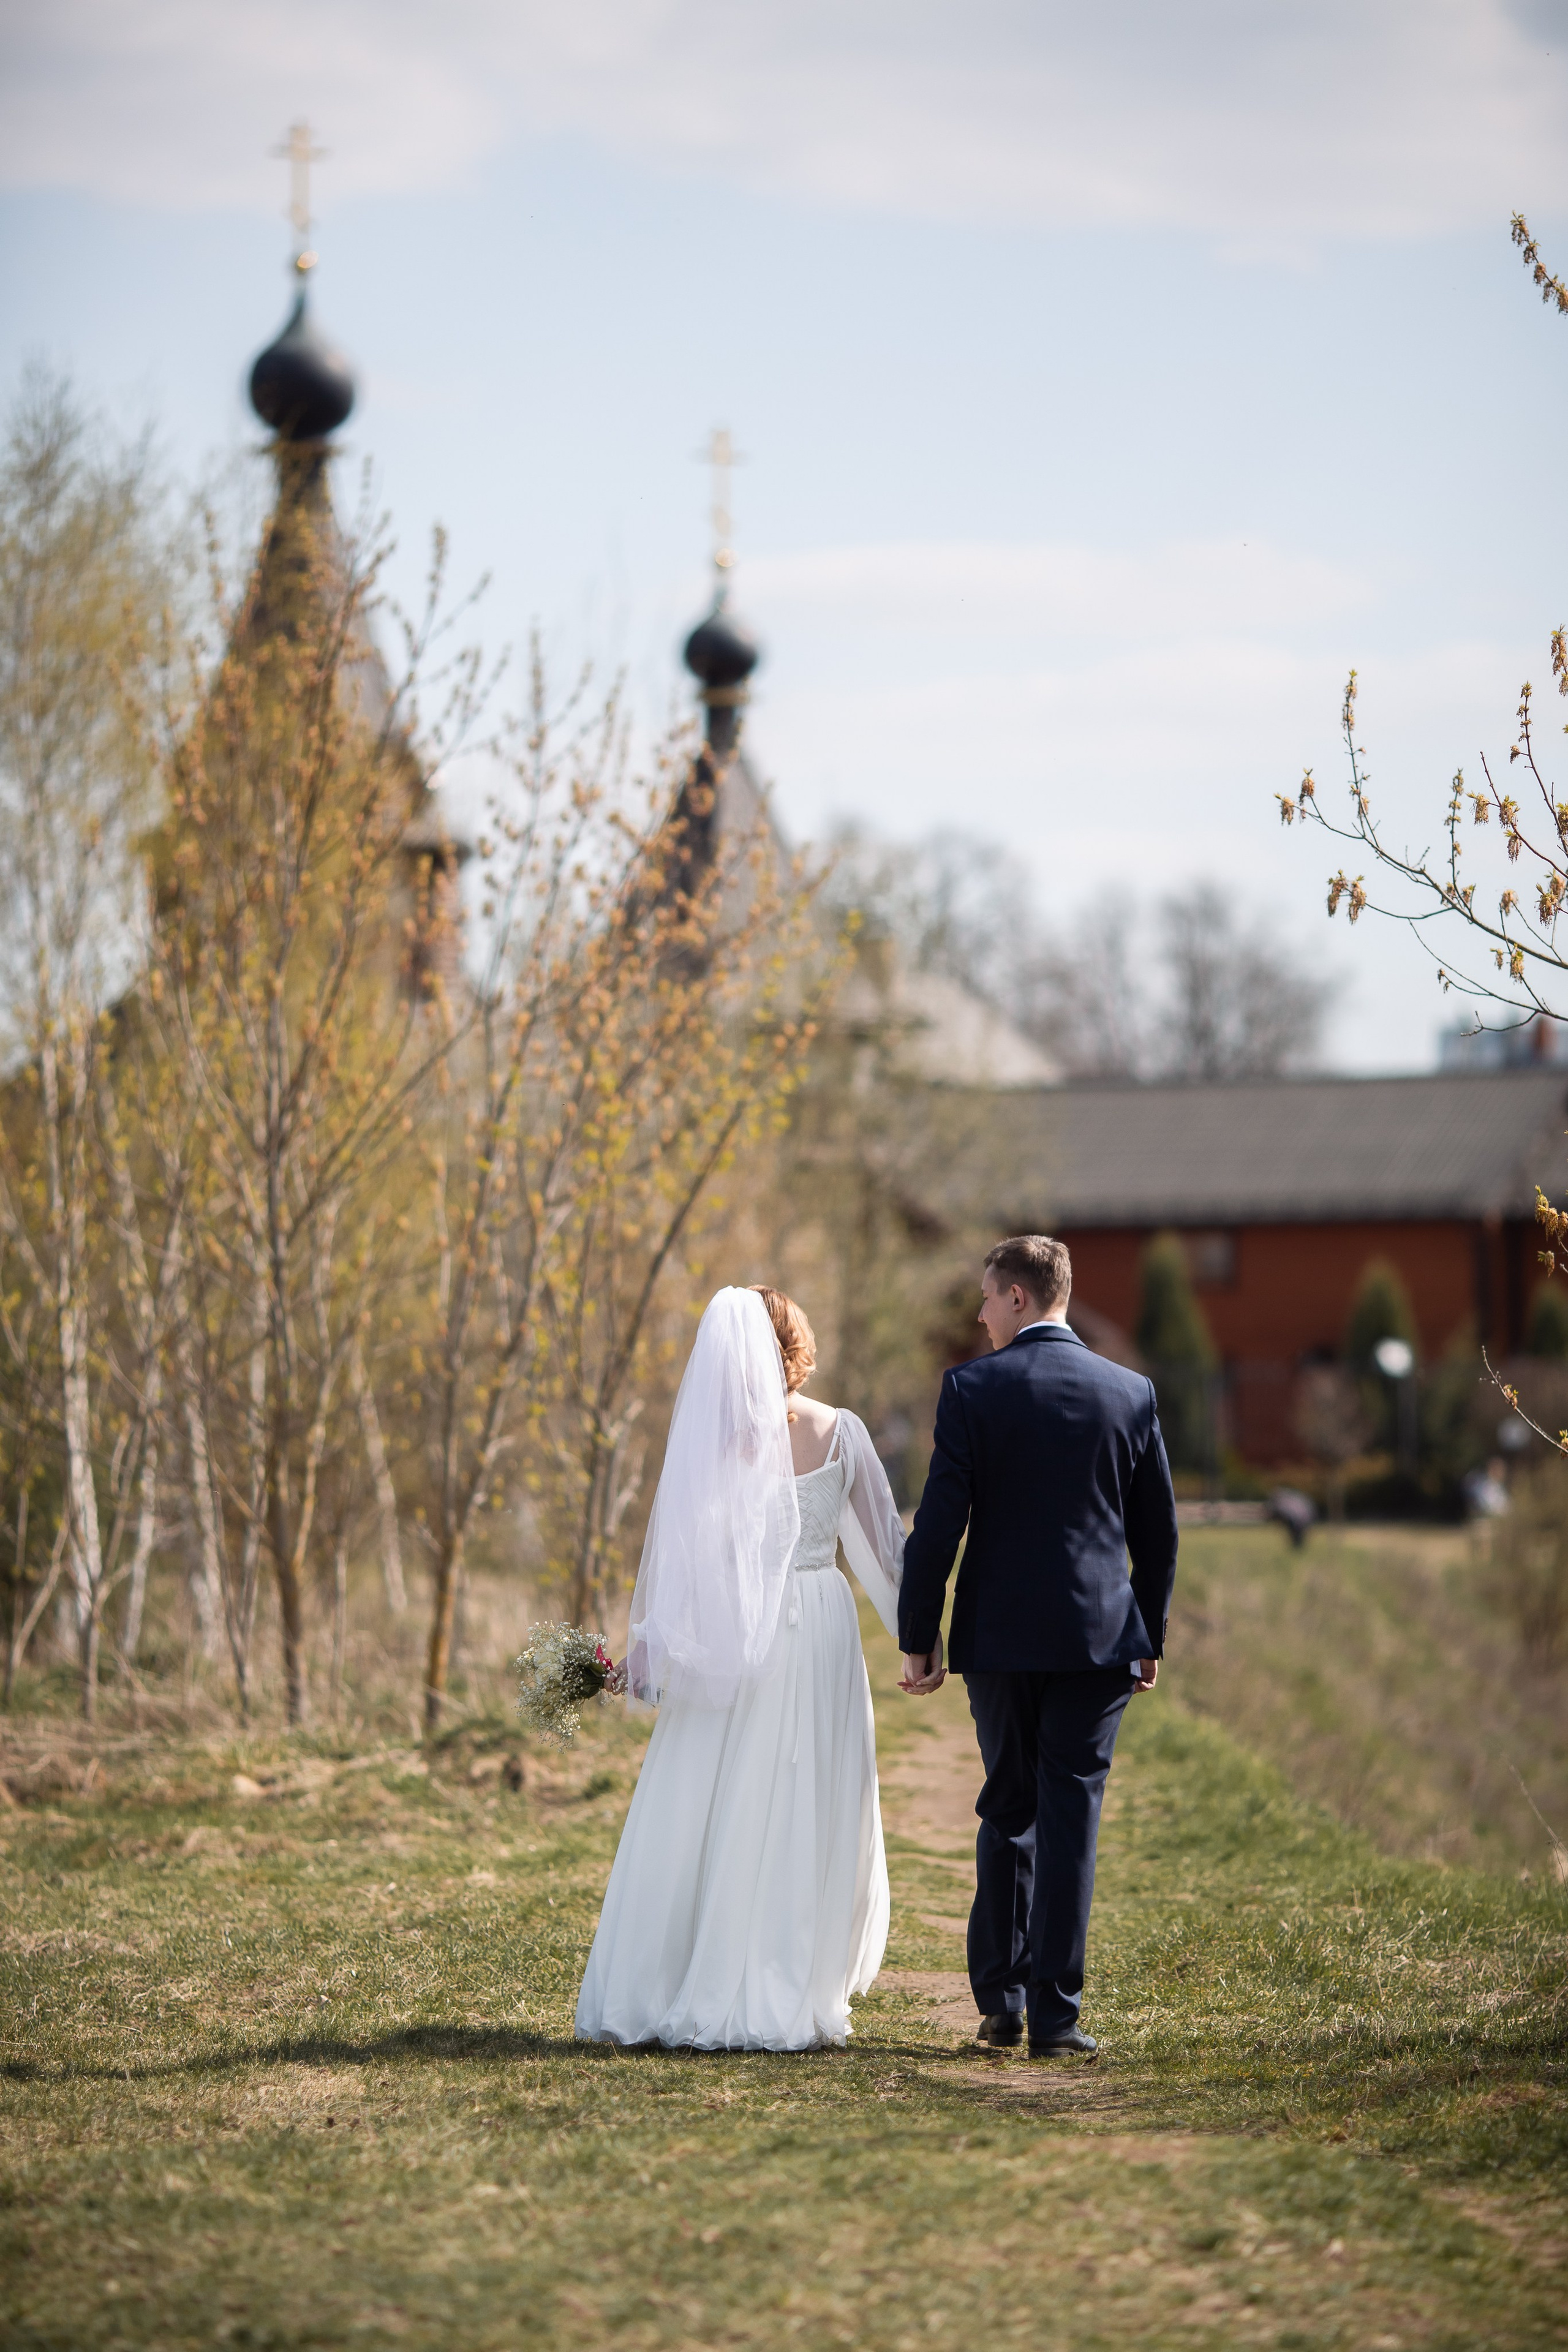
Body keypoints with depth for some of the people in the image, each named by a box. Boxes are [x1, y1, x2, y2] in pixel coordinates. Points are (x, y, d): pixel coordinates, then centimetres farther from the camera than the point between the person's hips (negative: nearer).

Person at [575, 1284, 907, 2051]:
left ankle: (673, 1993, 3)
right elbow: (881, 1544, 8)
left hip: (726, 1639, -1)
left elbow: (672, 1546, -3)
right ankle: (787, 1999, 4)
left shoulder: (706, 1433, -4)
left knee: (701, 1818, 4)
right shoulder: (838, 1432, 0)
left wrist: (651, 1645, 5)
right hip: (817, 1632, 1)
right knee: (806, 1819, 5)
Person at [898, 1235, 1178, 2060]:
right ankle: (1054, 2012, -1)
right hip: (1097, 1636, 1)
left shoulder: (972, 1388, -5)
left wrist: (918, 1636, 0)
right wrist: (1150, 1638, 18)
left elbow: (939, 1522, -7)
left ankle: (1000, 2001, 15)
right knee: (1069, 1816, 2)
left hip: (998, 1636, -1)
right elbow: (1157, 1532, 8)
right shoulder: (1130, 1393, 3)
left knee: (1006, 1813, 14)